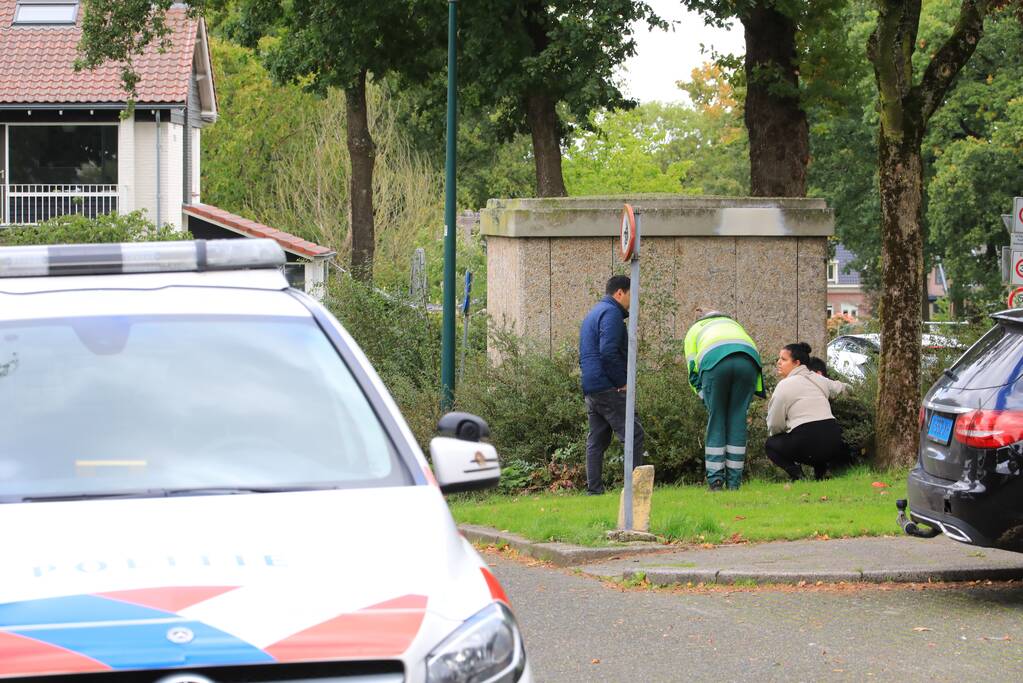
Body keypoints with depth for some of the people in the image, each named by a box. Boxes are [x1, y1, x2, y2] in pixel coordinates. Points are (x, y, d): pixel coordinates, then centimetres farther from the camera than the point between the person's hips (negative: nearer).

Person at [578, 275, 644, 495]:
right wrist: (621, 382, -14)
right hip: (607, 387, -10)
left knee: (596, 441, 10)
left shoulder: (592, 314, 24)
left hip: (590, 389, 10)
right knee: (634, 434, -10)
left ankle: (594, 489, 9)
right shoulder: (611, 313, -9)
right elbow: (608, 352, -22)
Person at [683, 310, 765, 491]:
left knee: (716, 420, 6)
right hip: (748, 359, 2)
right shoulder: (732, 323, 42)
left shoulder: (695, 330, 34)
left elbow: (693, 370, 19)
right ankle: (734, 481, 6)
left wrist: (704, 396, 25)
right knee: (738, 420, 7)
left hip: (715, 360, -2)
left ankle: (715, 479, -1)